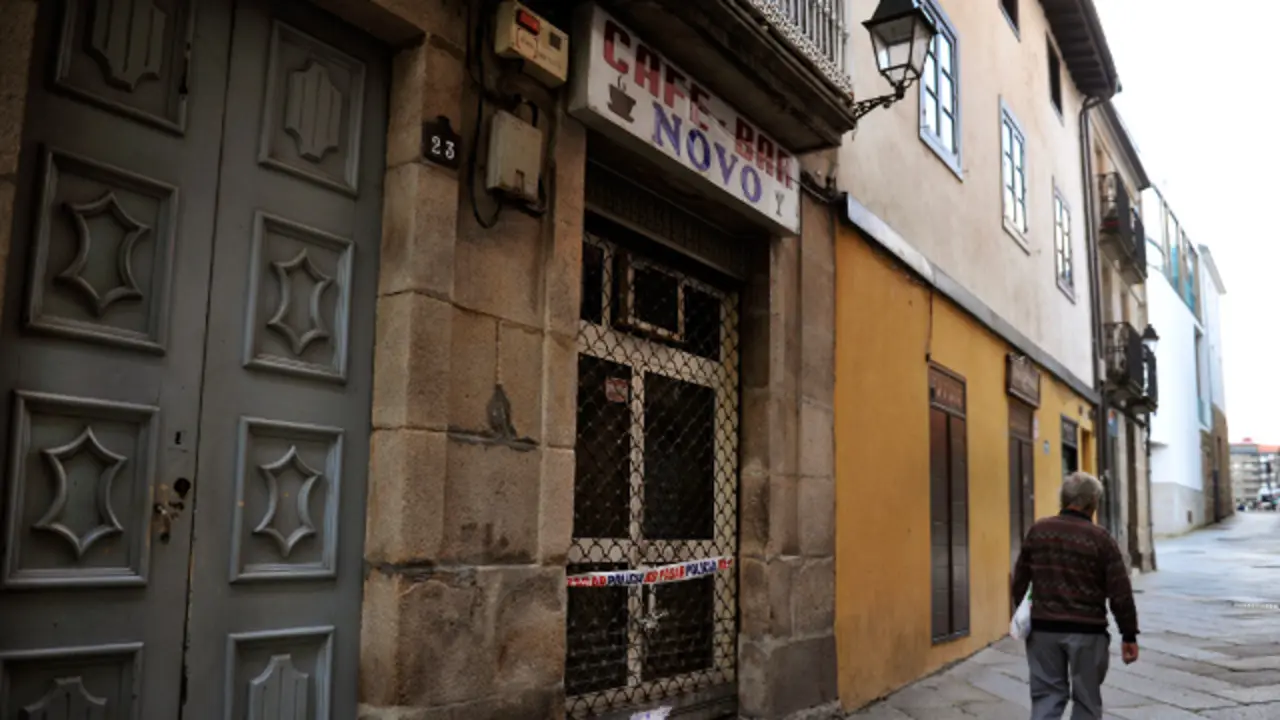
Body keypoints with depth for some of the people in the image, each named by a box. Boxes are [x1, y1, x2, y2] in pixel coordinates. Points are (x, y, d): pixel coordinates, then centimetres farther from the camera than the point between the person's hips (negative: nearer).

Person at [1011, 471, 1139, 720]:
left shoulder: (1038, 531, 2)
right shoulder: (1100, 539, -8)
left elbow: (1020, 581, 8)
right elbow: (1120, 593, -6)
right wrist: (1129, 636, 3)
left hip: (1043, 628, 3)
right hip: (1087, 631, -3)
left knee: (1046, 695, 10)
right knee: (1086, 699, 12)